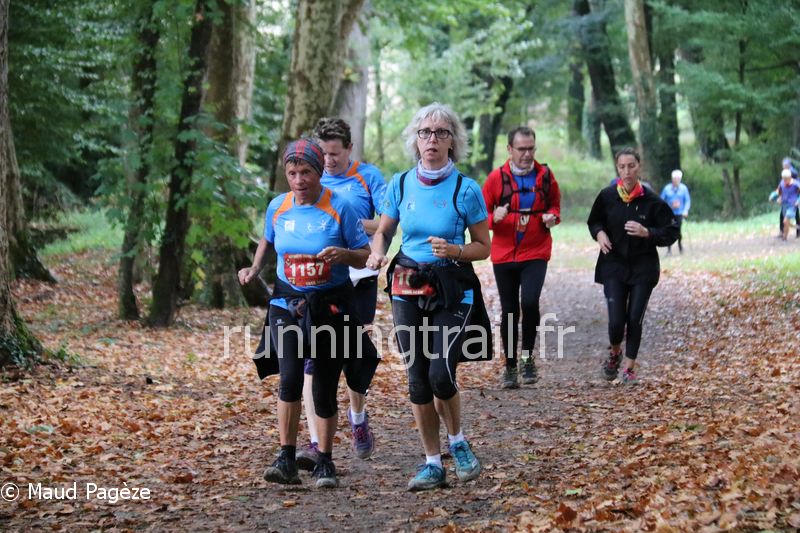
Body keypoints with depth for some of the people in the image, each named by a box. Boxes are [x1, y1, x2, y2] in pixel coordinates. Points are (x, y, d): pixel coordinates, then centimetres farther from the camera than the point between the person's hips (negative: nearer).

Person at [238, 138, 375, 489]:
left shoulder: (339, 208, -9)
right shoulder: (277, 207, 1)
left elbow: (366, 256, -5)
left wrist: (345, 254, -25)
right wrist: (255, 269, 5)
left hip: (331, 306, -1)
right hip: (287, 303, 2)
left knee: (324, 389, 4)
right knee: (290, 377, -19)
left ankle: (325, 463, 20)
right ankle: (286, 460, -12)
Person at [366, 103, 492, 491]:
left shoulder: (466, 189, -7)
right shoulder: (401, 184, 1)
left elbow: (483, 247, -1)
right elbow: (383, 231, 13)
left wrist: (453, 250, -20)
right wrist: (377, 254, -8)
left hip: (452, 288, -3)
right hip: (407, 287, 3)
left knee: (441, 374, -15)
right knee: (417, 379, 4)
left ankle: (457, 441, 14)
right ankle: (432, 463, 16)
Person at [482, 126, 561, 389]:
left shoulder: (545, 175, 2)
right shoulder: (497, 177, -2)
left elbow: (555, 203, 16)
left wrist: (552, 216, -6)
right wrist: (494, 218, -19)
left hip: (535, 253, 0)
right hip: (504, 254, 0)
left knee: (530, 301, -21)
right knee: (509, 311, 6)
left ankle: (528, 356, 0)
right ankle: (510, 366, 21)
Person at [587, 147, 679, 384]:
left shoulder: (652, 200, -8)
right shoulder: (607, 196, -4)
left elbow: (671, 233, -3)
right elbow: (594, 222, 13)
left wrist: (647, 233, -19)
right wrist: (599, 233, -8)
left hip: (643, 267, -1)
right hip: (613, 266, 1)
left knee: (634, 319, 1)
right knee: (616, 320, -7)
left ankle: (629, 367, 19)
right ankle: (614, 352, 25)